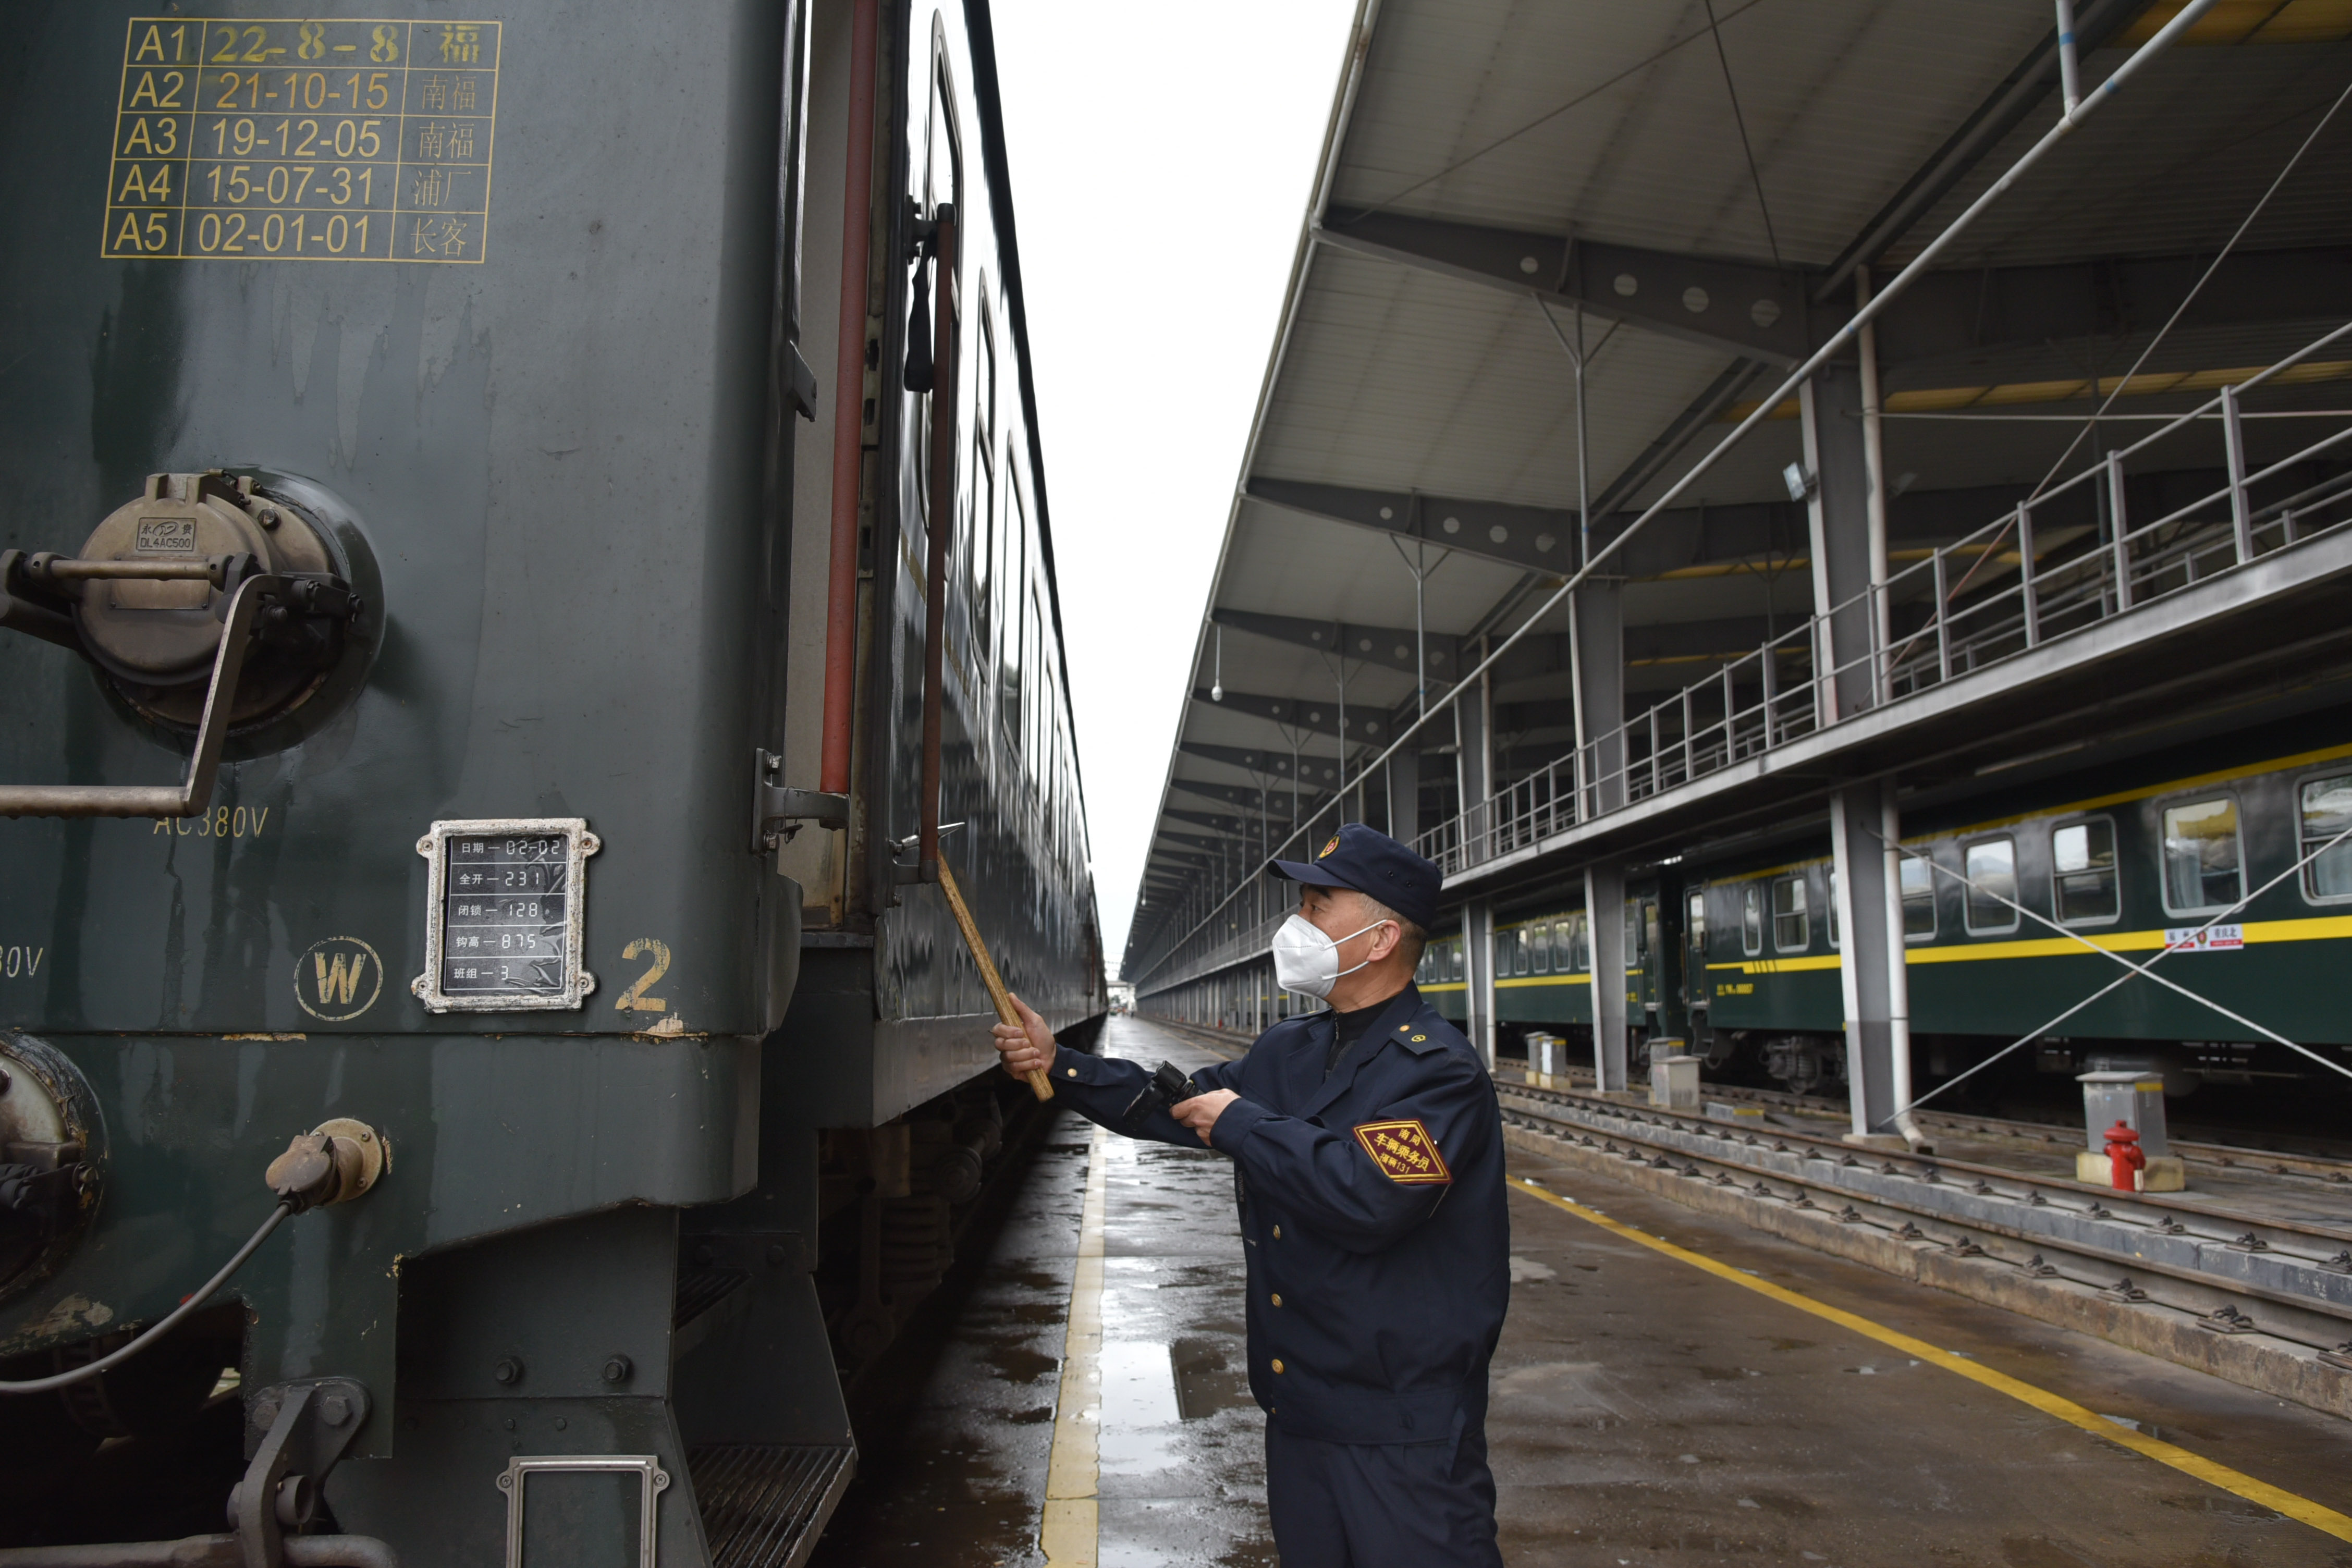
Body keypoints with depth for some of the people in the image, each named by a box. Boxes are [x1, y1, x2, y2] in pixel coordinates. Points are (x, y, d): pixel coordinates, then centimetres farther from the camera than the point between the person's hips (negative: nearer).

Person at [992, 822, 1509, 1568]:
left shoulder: (1436, 1068, -18)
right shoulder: (1289, 1051, 10)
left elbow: (1367, 1197, -32)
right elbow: (1176, 1105, 17)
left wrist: (1243, 1124, -20)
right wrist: (1058, 1063, 6)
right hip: (1298, 1404, 8)